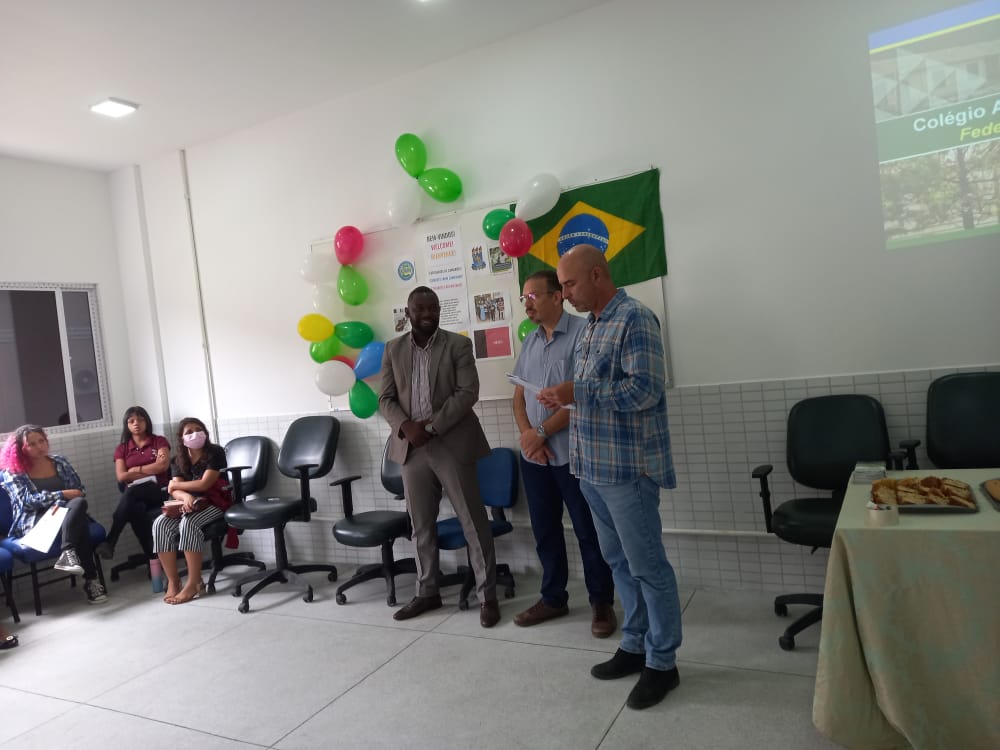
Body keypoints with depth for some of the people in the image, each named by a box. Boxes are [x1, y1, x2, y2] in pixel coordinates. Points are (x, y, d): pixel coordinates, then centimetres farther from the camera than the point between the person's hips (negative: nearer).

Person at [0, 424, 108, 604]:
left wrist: (63, 505, -11)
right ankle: (90, 579, -39)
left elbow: (80, 491, 10)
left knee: (79, 503, -35)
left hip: (64, 515, 3)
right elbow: (27, 500, -9)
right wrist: (63, 495, -16)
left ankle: (67, 553, -46)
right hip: (33, 523, -3)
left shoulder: (59, 462, 15)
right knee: (80, 522, -35)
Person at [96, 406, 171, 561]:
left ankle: (110, 542, -39)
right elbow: (121, 477, 4)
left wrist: (136, 470, 0)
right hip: (135, 496, 2)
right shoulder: (122, 448, 19)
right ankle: (153, 557, -43)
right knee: (136, 508, -39)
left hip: (159, 490, -2)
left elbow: (163, 466, -5)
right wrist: (152, 469, -2)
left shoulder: (159, 441, 13)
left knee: (130, 492, -38)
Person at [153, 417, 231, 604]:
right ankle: (173, 582, -15)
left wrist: (174, 485, -4)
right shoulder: (180, 460, 10)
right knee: (160, 524, -19)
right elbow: (175, 491, -1)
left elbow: (204, 484, -17)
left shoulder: (215, 452, -9)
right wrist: (186, 497, -26)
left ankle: (194, 583, -25)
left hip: (214, 502, -6)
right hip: (190, 503, 6)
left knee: (189, 523, -33)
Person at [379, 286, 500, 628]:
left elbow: (468, 392, -10)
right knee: (421, 525, 13)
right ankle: (427, 592, 28)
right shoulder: (393, 349, 9)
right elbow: (385, 399, 6)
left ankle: (487, 596, 12)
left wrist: (431, 426, -17)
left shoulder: (458, 344, -1)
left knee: (474, 523, 0)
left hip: (451, 445, -3)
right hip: (411, 447, 4)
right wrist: (406, 426, -13)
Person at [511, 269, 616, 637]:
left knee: (588, 530, 5)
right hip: (534, 454, 7)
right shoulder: (529, 341, 12)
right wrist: (526, 435, -7)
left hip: (572, 452, -6)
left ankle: (602, 602, 20)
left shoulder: (582, 332, -10)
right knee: (545, 530, 14)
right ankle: (553, 597, 29)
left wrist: (541, 432, -15)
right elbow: (518, 395, 11)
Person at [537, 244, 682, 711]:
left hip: (627, 467, -9)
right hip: (593, 466, 9)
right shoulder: (591, 326, 15)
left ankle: (662, 662, 17)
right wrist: (563, 398, 3)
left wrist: (577, 393, -20)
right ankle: (635, 645, 31)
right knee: (618, 561, 17)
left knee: (647, 565, 3)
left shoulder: (634, 318, -12)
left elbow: (645, 390, -22)